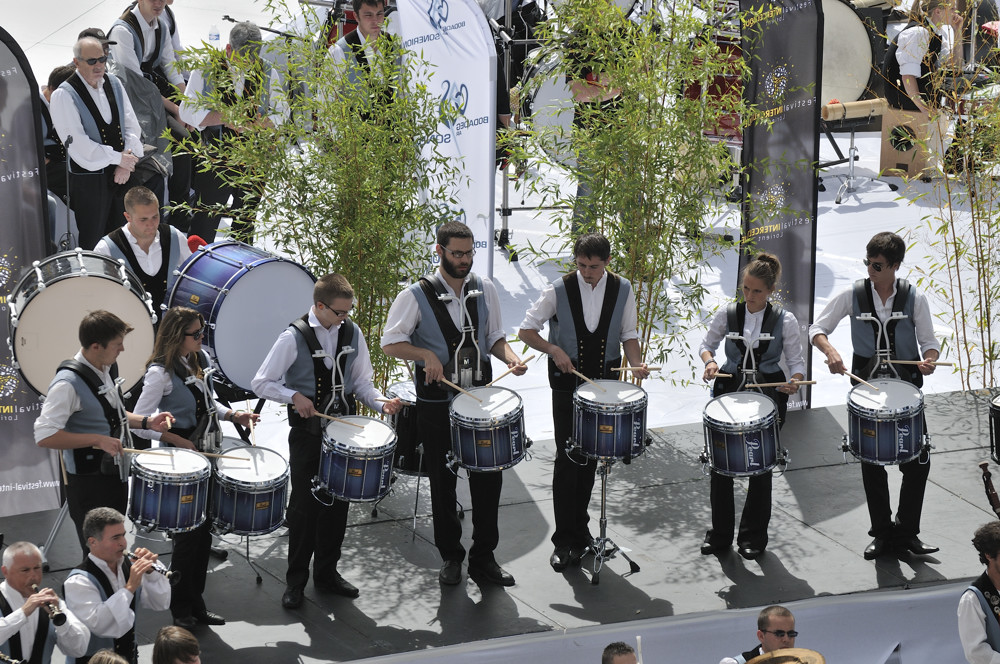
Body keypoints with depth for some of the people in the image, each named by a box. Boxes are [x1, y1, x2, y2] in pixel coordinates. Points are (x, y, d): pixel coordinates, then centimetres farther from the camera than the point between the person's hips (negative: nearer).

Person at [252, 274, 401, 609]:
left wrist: (382, 403, -9)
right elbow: (261, 383, -8)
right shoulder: (294, 338, -13)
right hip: (307, 432, -4)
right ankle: (296, 581, 11)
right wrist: (294, 396, -23)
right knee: (304, 503, 0)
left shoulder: (352, 333, 2)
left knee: (338, 502, 10)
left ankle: (327, 572, 25)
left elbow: (361, 383, 9)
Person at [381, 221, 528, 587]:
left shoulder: (485, 289, 4)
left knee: (489, 479, 3)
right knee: (442, 484, 9)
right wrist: (426, 354, -23)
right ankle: (450, 557, 23)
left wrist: (511, 357, -8)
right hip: (437, 403, -3)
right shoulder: (418, 295, -8)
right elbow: (390, 342, -8)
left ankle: (484, 557, 16)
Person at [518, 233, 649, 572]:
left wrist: (636, 363, -11)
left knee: (590, 458, 12)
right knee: (567, 459, -5)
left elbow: (628, 334, 7)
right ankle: (564, 541, 0)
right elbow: (526, 330, -3)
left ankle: (578, 529, 26)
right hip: (567, 383, -2)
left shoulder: (622, 290, -1)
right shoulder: (558, 290, -8)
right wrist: (554, 350, -19)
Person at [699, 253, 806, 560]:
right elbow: (707, 344, 13)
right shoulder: (727, 314, 0)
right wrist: (709, 361, -9)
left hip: (768, 395, -2)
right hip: (729, 390, 2)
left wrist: (795, 382, -21)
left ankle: (753, 536, 19)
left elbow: (796, 361, 0)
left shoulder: (785, 320, -4)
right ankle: (720, 534, 17)